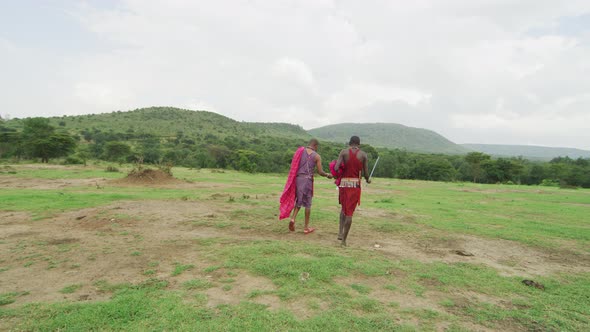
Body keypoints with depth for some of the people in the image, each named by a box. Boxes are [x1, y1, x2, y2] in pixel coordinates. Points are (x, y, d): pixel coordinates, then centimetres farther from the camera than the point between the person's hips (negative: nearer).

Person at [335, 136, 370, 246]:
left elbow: (336, 168, -11)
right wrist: (368, 180, 22)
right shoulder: (363, 154, 2)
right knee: (349, 212, 3)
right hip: (355, 184, -1)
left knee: (344, 208, 24)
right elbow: (365, 173, 0)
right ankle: (344, 240, 4)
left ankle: (340, 232, 12)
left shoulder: (344, 152, 0)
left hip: (343, 183, 1)